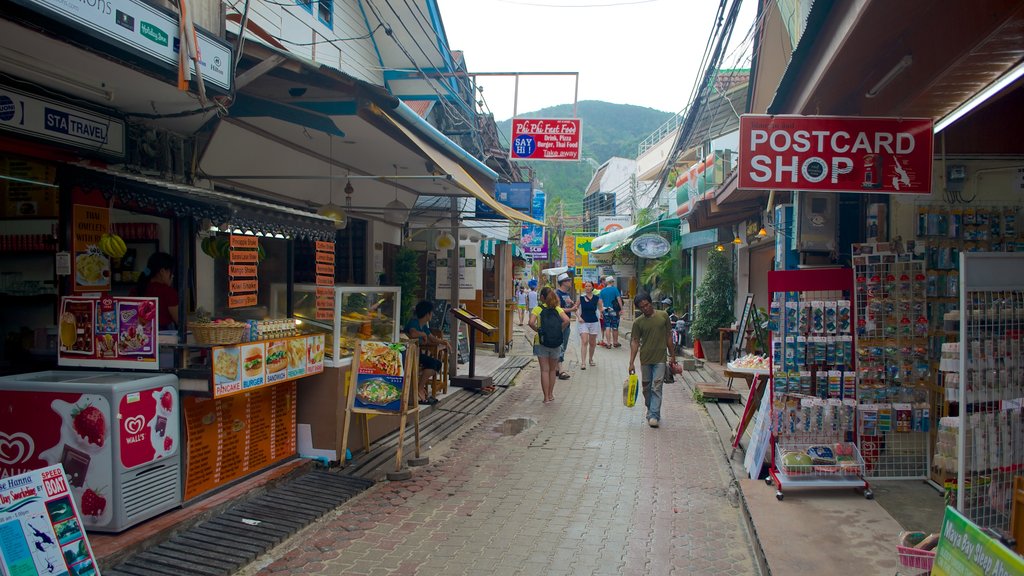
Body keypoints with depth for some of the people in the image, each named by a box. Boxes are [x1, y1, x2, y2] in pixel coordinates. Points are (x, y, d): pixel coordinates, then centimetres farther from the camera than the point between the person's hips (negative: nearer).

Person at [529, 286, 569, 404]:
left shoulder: (537, 309, -4)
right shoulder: (558, 309, 1)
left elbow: (531, 322, -19)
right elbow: (566, 320, -15)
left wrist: (538, 330, -2)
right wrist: (560, 331, -2)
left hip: (541, 342, -2)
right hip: (555, 343, 2)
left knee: (544, 370, 3)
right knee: (552, 369, 17)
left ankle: (546, 397, 4)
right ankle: (550, 394, 26)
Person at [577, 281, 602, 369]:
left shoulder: (596, 298, 0)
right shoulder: (581, 297, -1)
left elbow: (600, 309, 9)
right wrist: (579, 317, -3)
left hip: (594, 322, 1)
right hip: (584, 322, -1)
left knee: (592, 343, 12)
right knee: (584, 342, -13)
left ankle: (590, 359, 33)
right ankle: (583, 363, -16)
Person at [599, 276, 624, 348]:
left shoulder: (602, 290, 4)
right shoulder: (615, 289, -7)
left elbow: (600, 301, 3)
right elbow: (619, 299, -11)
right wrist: (621, 309, -8)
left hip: (606, 310, 3)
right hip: (614, 310, -3)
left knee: (607, 327, 5)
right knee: (615, 327, 7)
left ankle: (608, 343, 0)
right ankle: (615, 343, 17)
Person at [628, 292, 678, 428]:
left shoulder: (663, 316, 0)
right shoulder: (638, 322, 0)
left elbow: (669, 336, 6)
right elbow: (635, 342, -1)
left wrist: (672, 356, 7)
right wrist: (632, 362, -8)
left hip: (660, 359, -2)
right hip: (645, 359, 2)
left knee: (656, 387, -7)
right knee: (647, 387, 11)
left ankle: (654, 416, -8)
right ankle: (651, 411, 27)